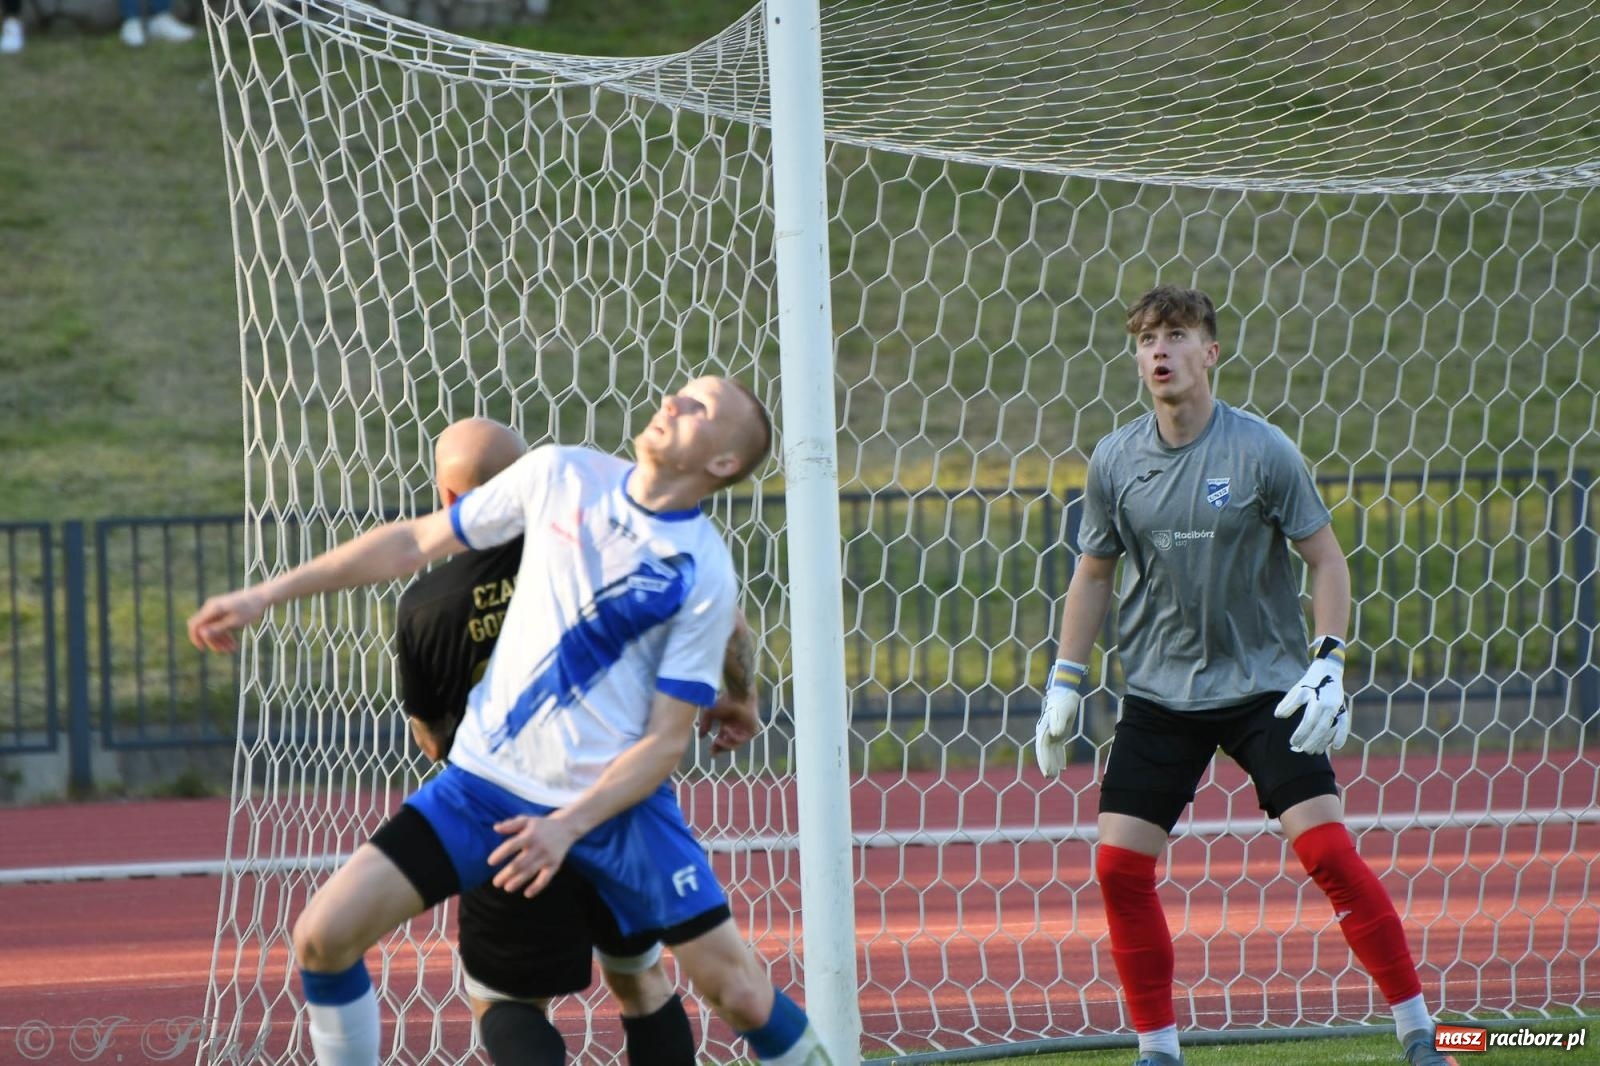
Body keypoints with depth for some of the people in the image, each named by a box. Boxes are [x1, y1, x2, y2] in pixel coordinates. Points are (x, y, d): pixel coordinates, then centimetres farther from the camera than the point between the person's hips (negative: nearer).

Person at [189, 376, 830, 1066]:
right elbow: (415, 543, 9)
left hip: (616, 798, -3)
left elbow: (666, 740, -9)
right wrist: (266, 595, 8)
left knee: (743, 999, -6)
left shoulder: (704, 575, -10)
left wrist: (569, 826, -22)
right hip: (487, 777, 3)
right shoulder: (559, 476, -1)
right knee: (324, 935, -10)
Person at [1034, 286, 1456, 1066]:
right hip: (1159, 693, 3)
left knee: (1326, 850, -13)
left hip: (1264, 686, -3)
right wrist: (1065, 683, 8)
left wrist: (1329, 664, -13)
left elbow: (1325, 558, -3)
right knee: (1119, 866, -6)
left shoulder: (1262, 453, -10)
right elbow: (1094, 572, 12)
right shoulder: (1115, 461, -1)